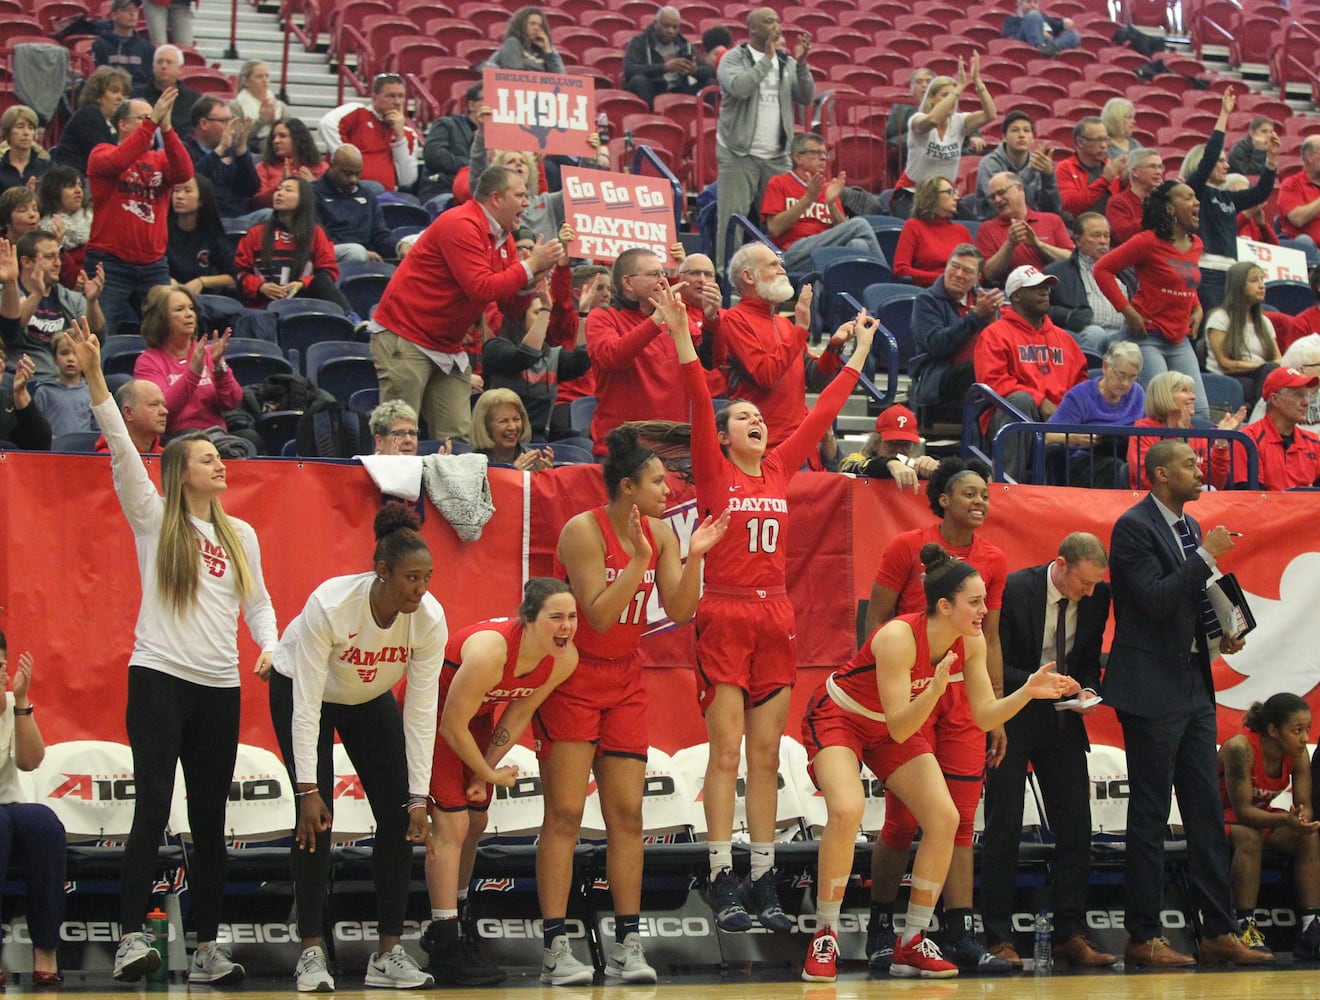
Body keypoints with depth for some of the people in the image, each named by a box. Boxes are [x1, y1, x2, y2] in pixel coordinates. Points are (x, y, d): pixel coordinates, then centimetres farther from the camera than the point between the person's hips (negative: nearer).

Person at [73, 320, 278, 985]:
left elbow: (258, 602, 17)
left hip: (220, 688, 4)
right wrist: (94, 376, -20)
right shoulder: (153, 519, 3)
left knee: (210, 821, 7)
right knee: (152, 810, -13)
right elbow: (122, 449, -9)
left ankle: (207, 949, 11)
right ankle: (131, 937, -14)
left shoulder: (241, 534, 15)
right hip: (159, 679, -4)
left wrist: (270, 645, -5)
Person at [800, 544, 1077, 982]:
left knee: (944, 818, -10)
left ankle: (911, 944, 1)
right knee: (847, 811, -31)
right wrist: (936, 688, -48)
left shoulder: (971, 641, -14)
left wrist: (1028, 692, -23)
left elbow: (984, 715, -8)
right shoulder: (898, 638, -34)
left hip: (897, 728, 7)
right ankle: (825, 938, -16)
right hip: (838, 716, -7)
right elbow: (899, 729, -34)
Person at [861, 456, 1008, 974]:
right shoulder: (908, 547, -3)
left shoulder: (993, 560, 10)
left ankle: (961, 937, -1)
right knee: (902, 819, -2)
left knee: (960, 821, 0)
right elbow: (876, 620, -2)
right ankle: (880, 927, 13)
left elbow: (989, 639, 15)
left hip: (965, 699, 4)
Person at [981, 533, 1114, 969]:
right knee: (1003, 828, -3)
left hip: (1062, 720, 5)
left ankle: (1071, 935, 6)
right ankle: (998, 937, 1)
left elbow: (1089, 659, 10)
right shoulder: (1014, 589, -17)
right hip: (1013, 717, -4)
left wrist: (1087, 690, -10)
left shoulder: (1097, 597, -3)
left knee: (1075, 826, 0)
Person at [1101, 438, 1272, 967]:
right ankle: (1143, 938, 3)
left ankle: (1219, 933, 13)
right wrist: (1206, 555, -18)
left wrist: (1220, 635, 5)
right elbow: (1156, 599, -21)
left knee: (1206, 814, 9)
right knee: (1149, 815, -3)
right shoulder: (1133, 527, -11)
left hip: (1194, 686, 9)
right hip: (1152, 689, -9)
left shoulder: (1189, 527, 15)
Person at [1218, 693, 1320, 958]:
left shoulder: (1298, 754, -12)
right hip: (1220, 816, -6)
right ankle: (1245, 928, -36)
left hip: (1260, 815, 6)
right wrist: (1285, 820, -47)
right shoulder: (1240, 748, -30)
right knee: (1249, 836, -38)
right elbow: (1242, 810, -31)